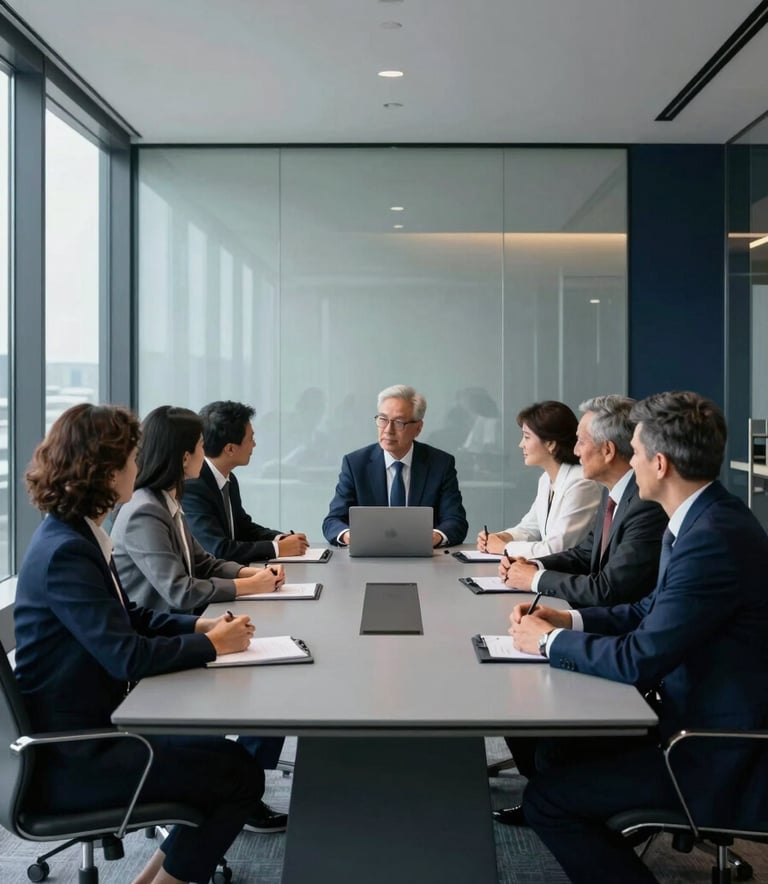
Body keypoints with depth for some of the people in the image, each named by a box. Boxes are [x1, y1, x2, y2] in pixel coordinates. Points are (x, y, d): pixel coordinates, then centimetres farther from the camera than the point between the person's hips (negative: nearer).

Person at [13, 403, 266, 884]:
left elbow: (129, 617, 15)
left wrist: (199, 625, 0)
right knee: (242, 776, -4)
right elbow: (127, 657, -28)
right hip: (72, 757, -10)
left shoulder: (79, 535, 6)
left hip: (90, 729, 10)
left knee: (227, 755, 12)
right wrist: (211, 645, -14)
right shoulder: (66, 552, -25)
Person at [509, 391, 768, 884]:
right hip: (701, 716, 10)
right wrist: (570, 621, 2)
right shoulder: (703, 517, 4)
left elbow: (640, 659, -26)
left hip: (718, 756, -10)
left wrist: (550, 640, -10)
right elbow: (654, 611, 14)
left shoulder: (713, 539, -28)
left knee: (546, 799, -7)